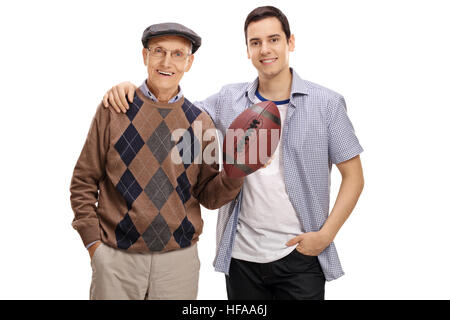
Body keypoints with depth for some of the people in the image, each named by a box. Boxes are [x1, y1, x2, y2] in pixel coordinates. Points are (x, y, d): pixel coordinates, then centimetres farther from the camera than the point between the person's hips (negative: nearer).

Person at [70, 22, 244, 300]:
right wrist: (93, 242, -2)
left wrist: (235, 173, -14)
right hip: (116, 258, -1)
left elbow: (207, 196, 4)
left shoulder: (200, 123, 2)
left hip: (179, 259, 2)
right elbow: (84, 181, 3)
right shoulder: (114, 109, -2)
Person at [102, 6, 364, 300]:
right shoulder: (230, 100, 3)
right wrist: (132, 91, -7)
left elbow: (353, 177, 0)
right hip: (242, 255, 2)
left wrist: (326, 234, -10)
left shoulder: (326, 103, -3)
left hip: (300, 255, -2)